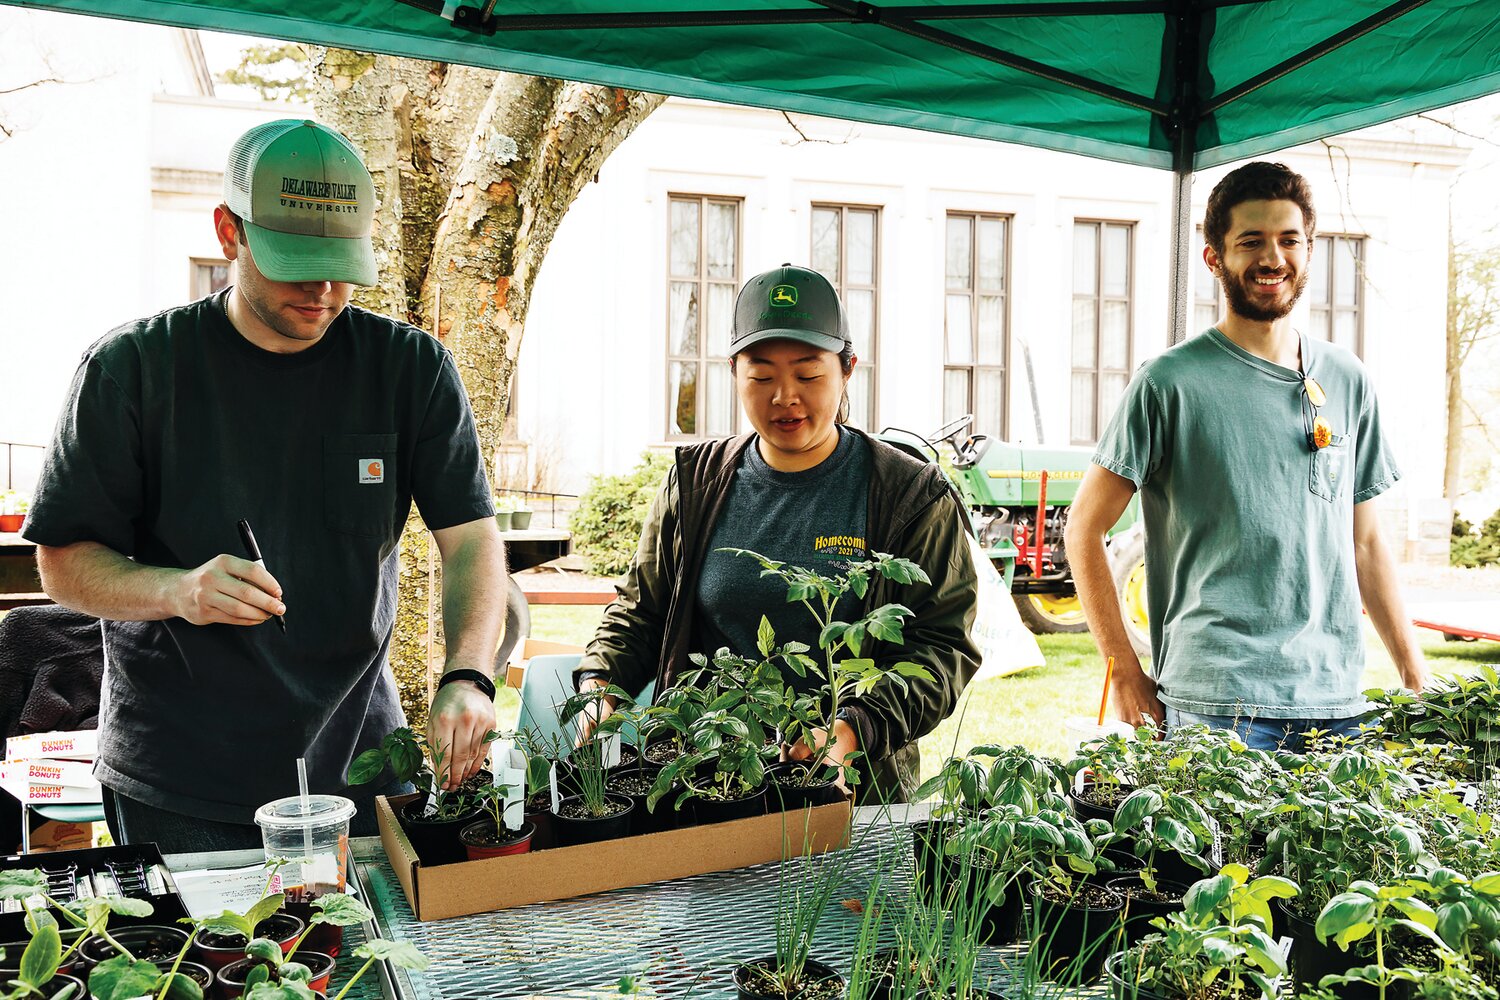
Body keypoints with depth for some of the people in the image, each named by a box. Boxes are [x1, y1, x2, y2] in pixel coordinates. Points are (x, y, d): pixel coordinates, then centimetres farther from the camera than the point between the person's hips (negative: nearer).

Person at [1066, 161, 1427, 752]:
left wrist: (1418, 679, 12)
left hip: (1339, 702, 5)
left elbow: (1365, 541, 17)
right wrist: (1127, 675, -6)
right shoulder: (1170, 382, -4)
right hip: (1215, 703, -4)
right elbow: (1084, 530, -2)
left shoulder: (1348, 381, 11)